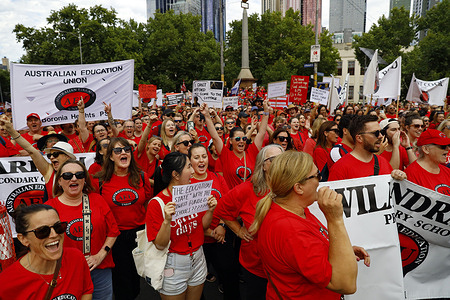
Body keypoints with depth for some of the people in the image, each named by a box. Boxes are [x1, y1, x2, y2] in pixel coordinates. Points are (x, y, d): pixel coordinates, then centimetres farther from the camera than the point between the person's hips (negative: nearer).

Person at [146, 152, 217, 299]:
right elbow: (160, 245, -18)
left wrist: (210, 210, -11)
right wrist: (167, 220, -33)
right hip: (173, 264, -5)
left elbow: (202, 226, 6)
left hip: (198, 259, 5)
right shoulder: (157, 204, -18)